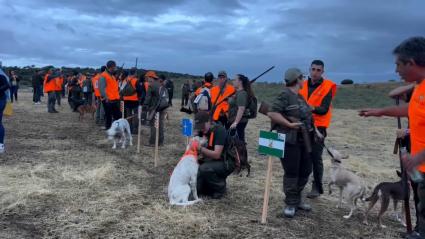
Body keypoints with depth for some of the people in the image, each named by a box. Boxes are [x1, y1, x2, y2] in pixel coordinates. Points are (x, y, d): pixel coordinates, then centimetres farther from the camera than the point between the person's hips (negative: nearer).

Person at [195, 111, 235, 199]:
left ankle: (220, 188, -6)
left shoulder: (219, 131, -20)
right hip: (211, 160, 7)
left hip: (226, 162, -7)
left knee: (204, 169, -30)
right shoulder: (203, 131, 3)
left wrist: (200, 148, -38)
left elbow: (216, 155, -28)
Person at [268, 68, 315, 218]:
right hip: (289, 141, -9)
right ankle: (291, 204, 12)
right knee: (291, 173, -2)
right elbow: (272, 113, -21)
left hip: (303, 141, 9)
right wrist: (290, 124, -21)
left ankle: (297, 199, 30)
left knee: (305, 171, 15)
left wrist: (312, 130, 13)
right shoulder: (285, 95, -12)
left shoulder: (299, 97, 16)